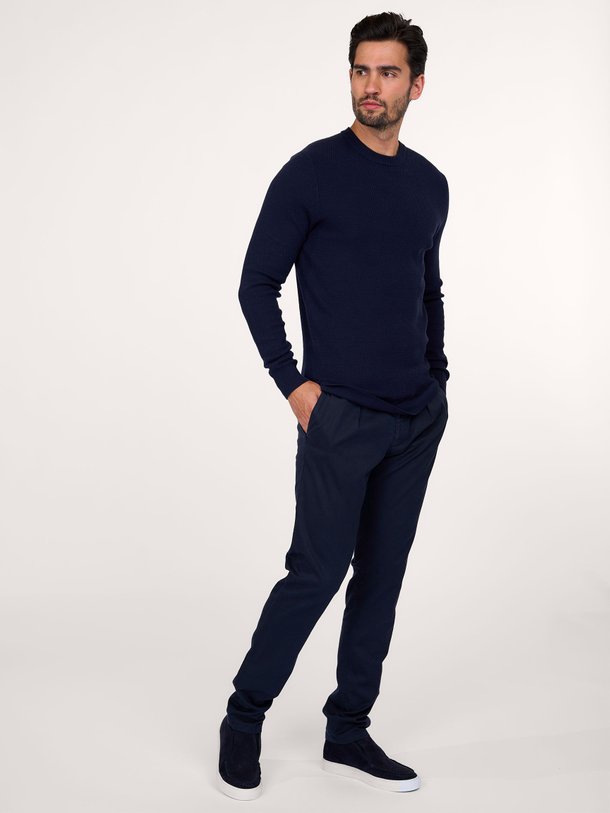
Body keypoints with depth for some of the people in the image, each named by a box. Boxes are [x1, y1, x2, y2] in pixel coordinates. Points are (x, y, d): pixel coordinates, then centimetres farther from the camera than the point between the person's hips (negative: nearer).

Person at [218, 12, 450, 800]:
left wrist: (437, 376, 11)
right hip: (340, 415, -6)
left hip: (419, 418, 6)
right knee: (318, 572, -4)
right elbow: (257, 284, -5)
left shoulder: (431, 184, 10)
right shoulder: (311, 172, -7)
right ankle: (244, 719, 16)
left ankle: (348, 733, 24)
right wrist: (293, 384, -10)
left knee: (381, 576, 10)